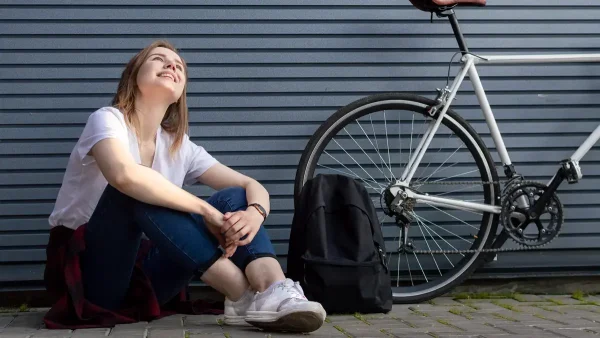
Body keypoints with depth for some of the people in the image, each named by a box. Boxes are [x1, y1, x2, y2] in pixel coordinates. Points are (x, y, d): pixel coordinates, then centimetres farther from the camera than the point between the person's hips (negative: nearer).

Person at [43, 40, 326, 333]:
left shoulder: (180, 146, 8)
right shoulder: (107, 119, -9)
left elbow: (253, 187, 3)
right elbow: (123, 175, -33)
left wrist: (254, 213, -23)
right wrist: (206, 209, -28)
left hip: (140, 275, 5)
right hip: (90, 274, -5)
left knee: (235, 199, -9)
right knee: (135, 190, -31)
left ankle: (273, 293, -39)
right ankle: (243, 294, -34)